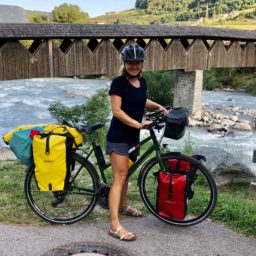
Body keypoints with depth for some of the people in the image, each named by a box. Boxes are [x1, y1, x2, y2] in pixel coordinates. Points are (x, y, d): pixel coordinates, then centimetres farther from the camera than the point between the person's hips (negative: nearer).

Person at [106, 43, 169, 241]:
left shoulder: (142, 82, 8)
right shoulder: (118, 82, -14)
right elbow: (117, 111, -20)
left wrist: (160, 107, 16)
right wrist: (138, 124, -26)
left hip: (133, 136, 7)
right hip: (118, 137, -7)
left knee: (125, 173, 21)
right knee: (119, 177, -9)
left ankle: (123, 206, 41)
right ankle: (115, 226, -6)